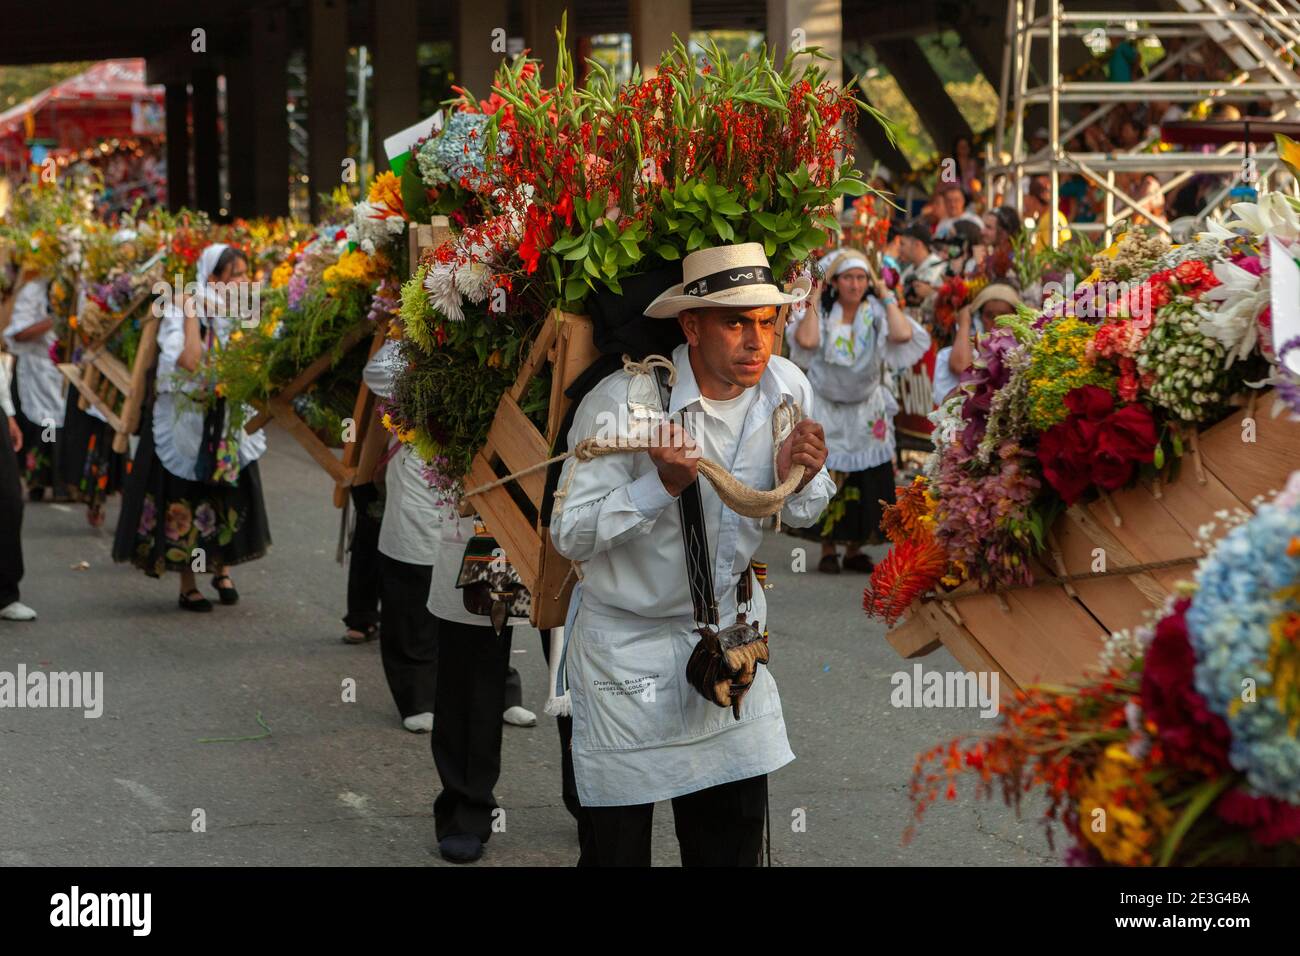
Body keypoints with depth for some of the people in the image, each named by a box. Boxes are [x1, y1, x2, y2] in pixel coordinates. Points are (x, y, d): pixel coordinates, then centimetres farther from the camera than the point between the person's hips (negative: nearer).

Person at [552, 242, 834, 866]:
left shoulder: (787, 388, -7)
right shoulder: (622, 403, -23)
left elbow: (802, 514, 8)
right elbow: (569, 535, -20)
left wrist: (798, 481, -16)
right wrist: (663, 485, -32)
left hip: (731, 626, 5)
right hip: (627, 642, -5)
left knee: (737, 837, 13)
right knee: (618, 843, 3)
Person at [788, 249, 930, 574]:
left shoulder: (876, 314, -1)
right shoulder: (822, 313, -3)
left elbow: (903, 335, -21)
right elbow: (806, 340, -23)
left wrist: (887, 297, -10)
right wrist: (813, 301, -12)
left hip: (867, 412, 1)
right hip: (826, 411, -1)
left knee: (866, 482, 0)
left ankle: (854, 549, 12)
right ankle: (827, 550, 7)